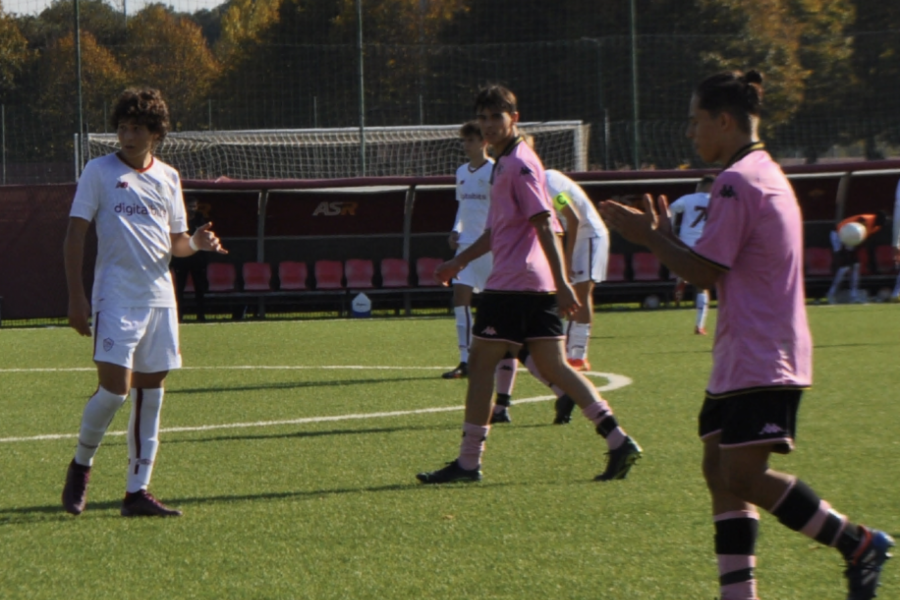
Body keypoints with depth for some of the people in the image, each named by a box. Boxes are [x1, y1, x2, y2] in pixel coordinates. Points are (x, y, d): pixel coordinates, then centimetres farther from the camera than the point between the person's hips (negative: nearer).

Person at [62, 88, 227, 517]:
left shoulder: (167, 177, 13)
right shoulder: (99, 172, 0)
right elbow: (75, 234, -2)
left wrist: (197, 242, -6)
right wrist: (75, 296, -10)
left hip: (159, 299, 5)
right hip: (115, 298, -5)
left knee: (150, 394, 4)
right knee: (113, 388, -14)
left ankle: (137, 492, 9)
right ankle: (80, 466, 10)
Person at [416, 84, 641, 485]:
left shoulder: (520, 164, -11)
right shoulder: (504, 164, 20)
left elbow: (544, 225, -17)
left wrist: (561, 283, -21)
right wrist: (459, 261, 30)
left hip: (513, 283, -9)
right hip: (537, 285, 9)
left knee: (480, 364, -2)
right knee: (553, 367, 6)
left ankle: (468, 462, 3)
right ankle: (618, 442, -1)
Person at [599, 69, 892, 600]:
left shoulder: (738, 181, -14)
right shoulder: (764, 173, 18)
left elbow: (706, 272, -16)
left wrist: (649, 237, -6)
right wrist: (666, 236, 18)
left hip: (760, 359, -11)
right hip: (744, 356, 11)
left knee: (743, 476, -12)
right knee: (721, 470, 7)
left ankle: (860, 544, -5)